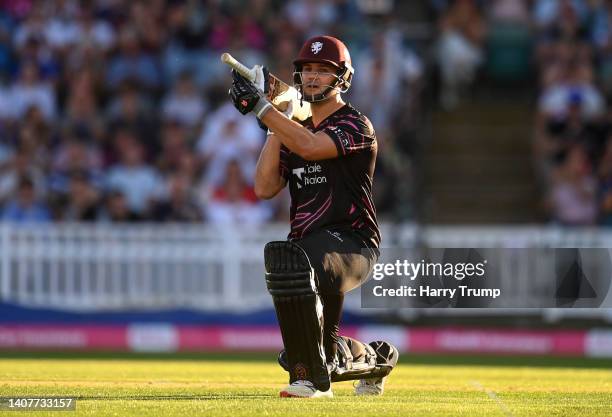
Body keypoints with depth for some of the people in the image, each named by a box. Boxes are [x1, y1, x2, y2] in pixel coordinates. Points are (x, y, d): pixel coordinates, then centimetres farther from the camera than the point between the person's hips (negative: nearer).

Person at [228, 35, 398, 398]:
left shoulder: (356, 126, -6)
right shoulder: (296, 129, 18)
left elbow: (309, 147, -26)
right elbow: (265, 188, 6)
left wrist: (260, 106, -25)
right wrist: (275, 125, 2)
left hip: (350, 243, -8)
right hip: (308, 244, 8)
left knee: (294, 264, -39)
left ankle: (313, 377, -33)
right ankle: (373, 359, 38)